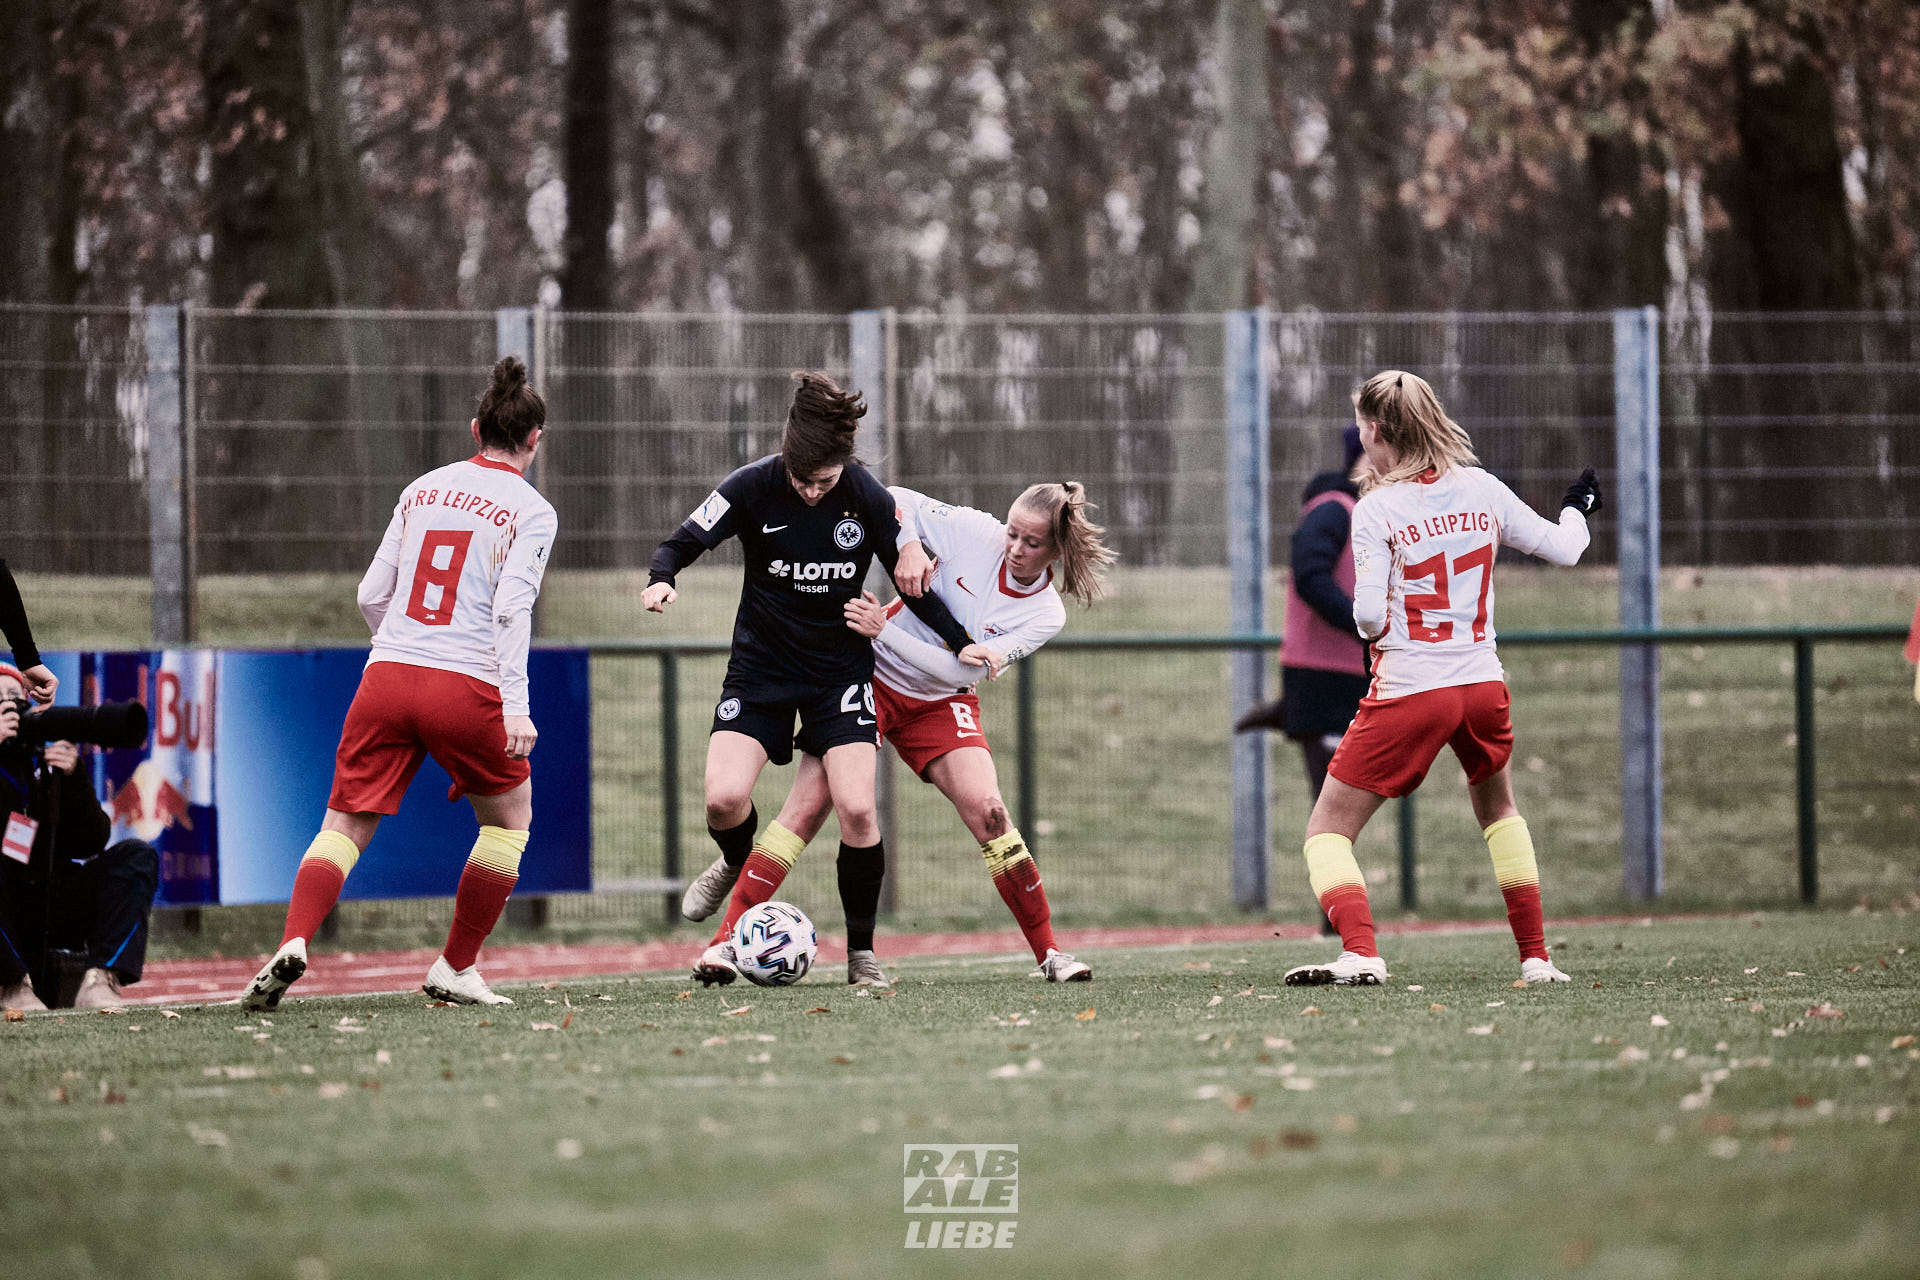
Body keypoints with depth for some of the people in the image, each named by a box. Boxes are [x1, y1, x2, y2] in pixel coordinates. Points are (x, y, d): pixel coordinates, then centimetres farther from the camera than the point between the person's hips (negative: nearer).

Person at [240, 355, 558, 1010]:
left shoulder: (423, 489, 15)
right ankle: (456, 968, 17)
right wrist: (516, 706, -15)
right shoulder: (531, 511, 2)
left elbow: (371, 595, 16)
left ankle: (294, 943, -19)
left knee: (345, 825, 6)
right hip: (465, 687, -3)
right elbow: (512, 608, -11)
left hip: (386, 676, 3)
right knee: (510, 817, 19)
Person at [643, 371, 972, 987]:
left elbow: (912, 577, 1)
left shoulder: (868, 498, -12)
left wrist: (963, 643, -8)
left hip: (840, 665, 0)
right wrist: (661, 579, -27)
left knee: (856, 808, -16)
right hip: (762, 662, 0)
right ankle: (739, 866, 21)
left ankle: (861, 954, 2)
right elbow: (682, 542, -5)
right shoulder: (754, 486, -14)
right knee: (724, 798, -17)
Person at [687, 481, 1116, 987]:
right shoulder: (973, 532, -15)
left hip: (940, 705, 1)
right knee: (807, 805, -13)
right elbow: (896, 502, -7)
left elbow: (957, 670, -22)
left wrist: (883, 629, -28)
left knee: (987, 812, -16)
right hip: (870, 676, -1)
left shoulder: (1045, 615, -14)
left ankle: (1049, 953, -3)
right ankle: (726, 941, -13)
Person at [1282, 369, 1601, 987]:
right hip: (1482, 685, 5)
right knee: (1498, 809, 31)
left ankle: (1359, 953, -21)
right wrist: (1577, 508, 33)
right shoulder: (1480, 489, 2)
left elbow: (1371, 618, -15)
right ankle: (1536, 956, 26)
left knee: (1328, 828, 2)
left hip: (1408, 692, -5)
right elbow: (1562, 548, 12)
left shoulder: (1376, 509, -10)